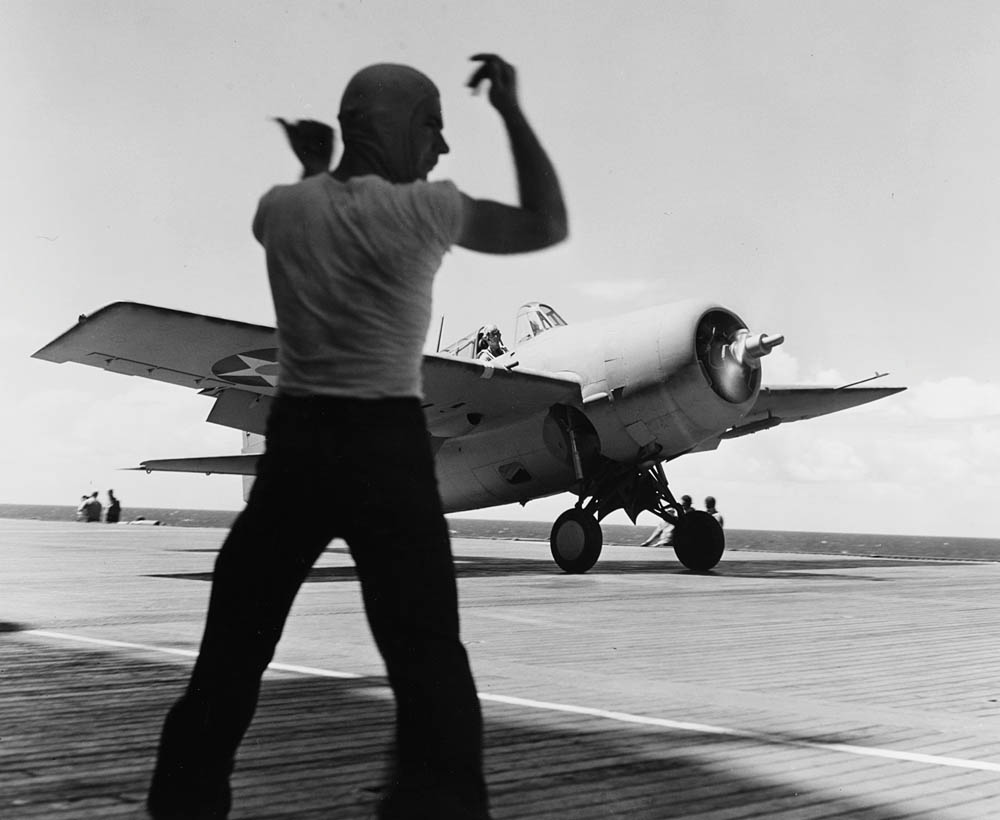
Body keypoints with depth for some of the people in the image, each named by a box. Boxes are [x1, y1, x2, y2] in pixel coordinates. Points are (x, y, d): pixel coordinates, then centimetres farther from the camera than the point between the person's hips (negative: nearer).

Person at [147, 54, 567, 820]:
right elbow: (548, 227, 5)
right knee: (427, 655, -1)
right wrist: (513, 112, 8)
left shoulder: (280, 209, 5)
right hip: (386, 444, -4)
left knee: (235, 640, 15)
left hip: (296, 438, 5)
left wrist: (310, 167, 34)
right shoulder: (425, 209, -6)